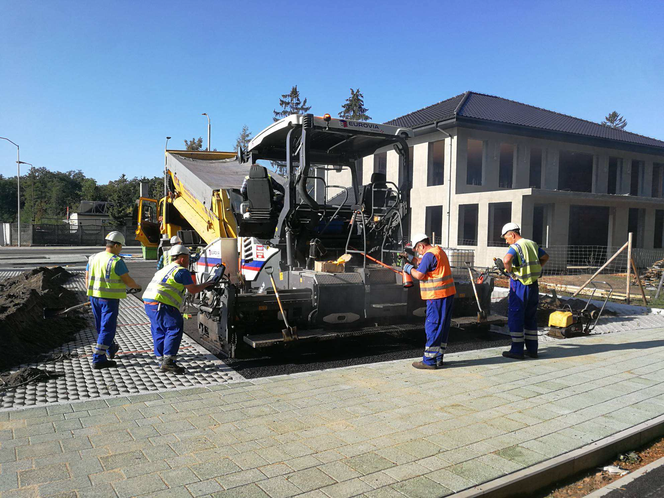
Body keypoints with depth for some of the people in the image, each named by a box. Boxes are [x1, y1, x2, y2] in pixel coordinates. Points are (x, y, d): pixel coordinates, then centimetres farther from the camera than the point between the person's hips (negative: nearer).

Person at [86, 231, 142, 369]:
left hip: (94, 296, 8)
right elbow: (127, 280, -13)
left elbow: (87, 279, 11)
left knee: (101, 326, 21)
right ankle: (98, 359, -1)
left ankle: (111, 349, 42)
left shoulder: (93, 258, 6)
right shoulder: (116, 261, -16)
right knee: (107, 328, -1)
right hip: (110, 298, -8)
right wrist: (137, 286, 7)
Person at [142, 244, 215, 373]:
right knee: (174, 329, -7)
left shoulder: (165, 269, 26)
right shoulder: (181, 271, -4)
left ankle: (162, 361, 19)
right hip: (161, 305, -10)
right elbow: (193, 290, 1)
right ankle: (168, 360, -12)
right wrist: (205, 285, 16)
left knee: (159, 332, 14)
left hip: (148, 302, 10)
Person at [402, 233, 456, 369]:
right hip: (448, 294, 10)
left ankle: (429, 361, 0)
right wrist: (411, 259, 19)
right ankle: (438, 358, 22)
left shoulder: (429, 255, -15)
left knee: (432, 328, -4)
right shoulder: (439, 251, 16)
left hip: (437, 297, -10)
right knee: (443, 327, 13)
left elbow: (419, 275, -15)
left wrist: (409, 268, 1)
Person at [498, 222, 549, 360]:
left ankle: (517, 350, 2)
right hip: (533, 285, 8)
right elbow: (545, 257, 27)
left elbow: (507, 260, -34)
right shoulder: (532, 244, 11)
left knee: (515, 317, 0)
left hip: (519, 286, -8)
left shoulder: (515, 247, -14)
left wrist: (510, 272, -17)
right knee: (530, 318, 14)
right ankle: (532, 349, 19)